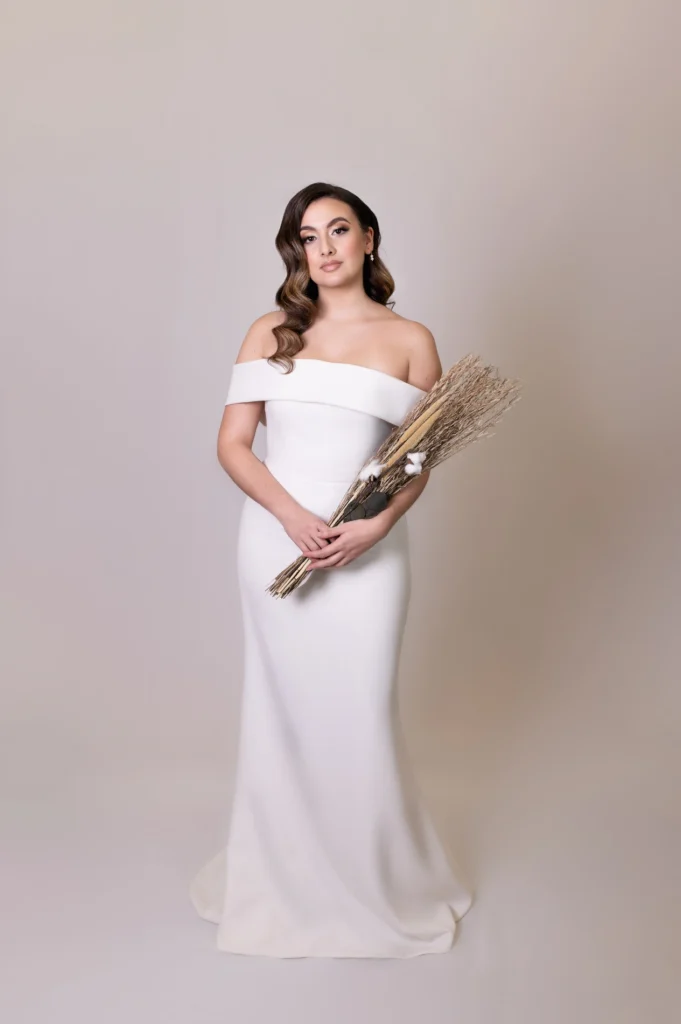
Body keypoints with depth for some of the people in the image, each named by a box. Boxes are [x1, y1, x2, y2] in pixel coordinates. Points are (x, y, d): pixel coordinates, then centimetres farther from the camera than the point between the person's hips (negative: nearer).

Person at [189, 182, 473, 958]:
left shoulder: (409, 340, 2)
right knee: (283, 708, 9)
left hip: (368, 547, -1)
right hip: (275, 536, 1)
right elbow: (232, 443, 0)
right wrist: (291, 514, -15)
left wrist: (376, 525, -14)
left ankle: (378, 880, 27)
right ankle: (285, 880, 29)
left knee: (361, 711, 3)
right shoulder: (269, 333, 5)